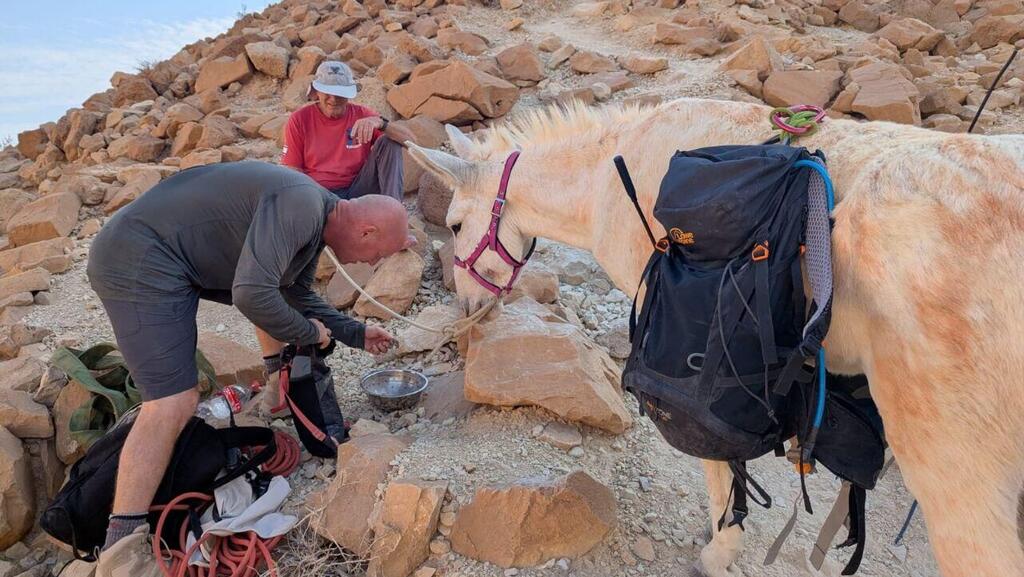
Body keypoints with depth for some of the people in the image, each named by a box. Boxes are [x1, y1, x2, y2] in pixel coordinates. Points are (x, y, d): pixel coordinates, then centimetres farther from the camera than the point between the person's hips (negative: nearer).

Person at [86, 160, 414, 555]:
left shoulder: (314, 224, 6)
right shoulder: (300, 206, -26)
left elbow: (298, 296, 19)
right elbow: (253, 295, -35)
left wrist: (355, 334, 16)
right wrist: (308, 334, -16)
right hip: (140, 261, -10)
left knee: (285, 295, 20)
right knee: (175, 403, -17)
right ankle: (120, 544, -8)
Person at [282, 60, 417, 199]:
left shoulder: (362, 115, 2)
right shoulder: (299, 120, 2)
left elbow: (411, 140, -8)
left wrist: (380, 122, -27)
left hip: (357, 190, 2)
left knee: (389, 142, -14)